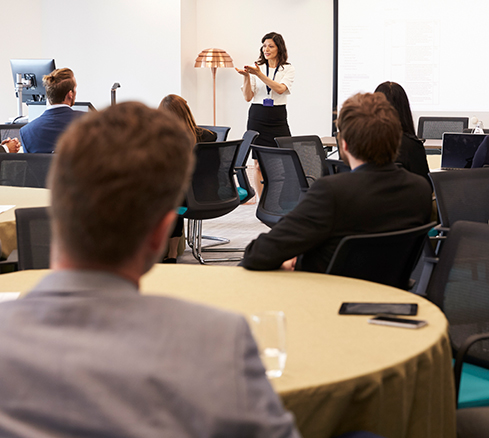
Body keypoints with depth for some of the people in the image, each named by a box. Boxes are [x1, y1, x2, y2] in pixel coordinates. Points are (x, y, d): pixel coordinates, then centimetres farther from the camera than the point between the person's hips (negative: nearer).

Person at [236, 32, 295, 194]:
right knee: (259, 162, 1)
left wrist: (259, 74, -23)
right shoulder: (256, 68, 7)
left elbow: (280, 89, -16)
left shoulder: (288, 70, 3)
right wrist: (246, 76, -14)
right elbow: (248, 97, 1)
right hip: (257, 117, 1)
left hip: (278, 118, -1)